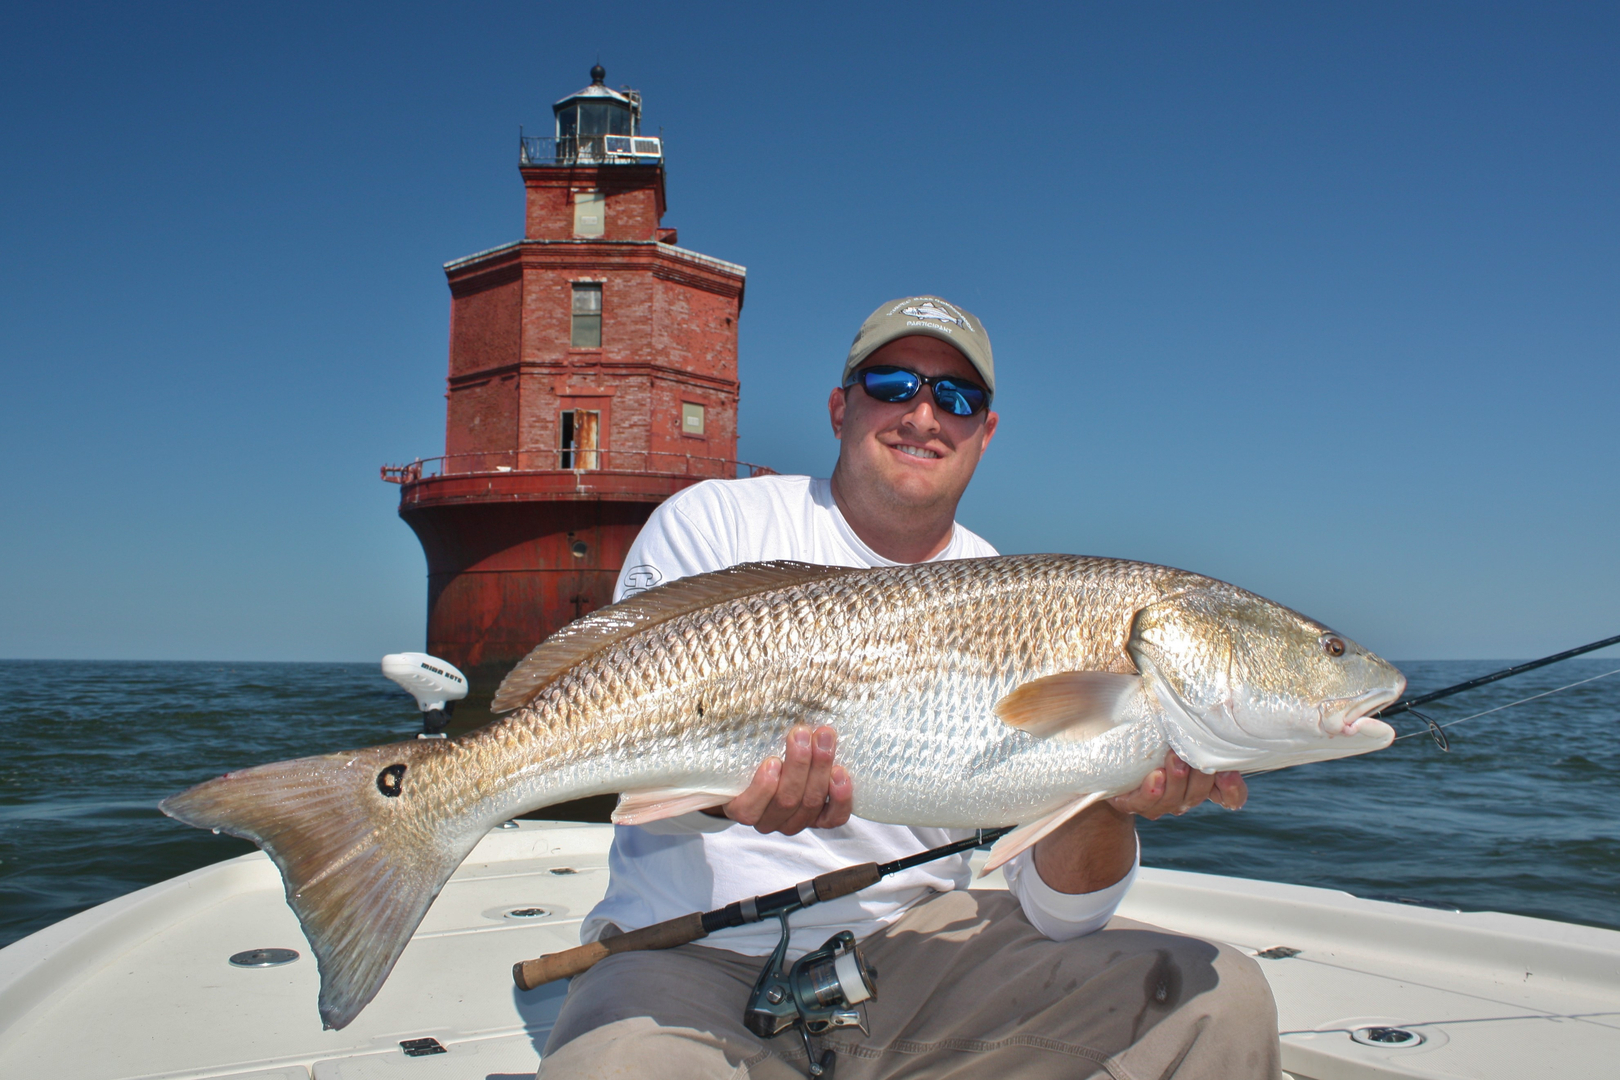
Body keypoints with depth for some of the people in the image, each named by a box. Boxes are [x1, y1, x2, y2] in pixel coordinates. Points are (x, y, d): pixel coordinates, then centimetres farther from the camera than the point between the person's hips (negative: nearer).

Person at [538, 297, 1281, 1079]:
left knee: (1221, 1003, -9)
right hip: (699, 948, -2)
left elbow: (1059, 910, -3)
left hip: (915, 938, 3)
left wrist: (1106, 803, -25)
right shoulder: (712, 523, -3)